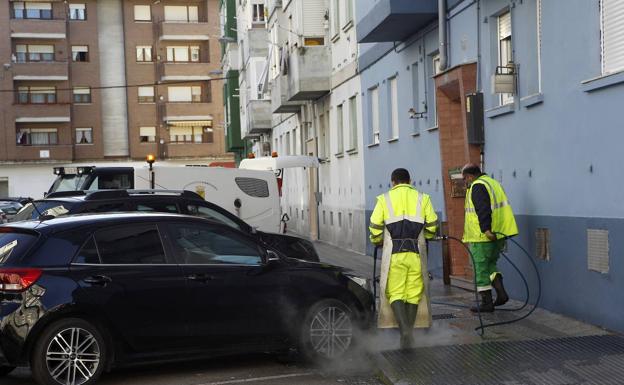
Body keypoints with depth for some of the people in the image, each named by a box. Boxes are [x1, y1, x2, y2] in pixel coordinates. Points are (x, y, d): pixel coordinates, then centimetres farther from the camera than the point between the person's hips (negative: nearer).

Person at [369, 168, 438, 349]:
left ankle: (405, 330, -15)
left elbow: (375, 227, 1)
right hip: (416, 253, 2)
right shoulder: (422, 198, 10)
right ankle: (408, 336, 13)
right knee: (413, 293, 10)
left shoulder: (384, 199, 5)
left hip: (394, 253, -2)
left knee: (395, 293, 4)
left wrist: (377, 241, 21)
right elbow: (432, 226, 7)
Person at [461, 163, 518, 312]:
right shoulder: (494, 183, 19)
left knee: (481, 268, 1)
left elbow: (483, 210, -25)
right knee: (490, 264, 22)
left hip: (483, 237, -9)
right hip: (498, 234, 9)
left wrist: (486, 229, -32)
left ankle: (487, 303, 6)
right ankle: (501, 291, 7)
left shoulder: (477, 187, -11)